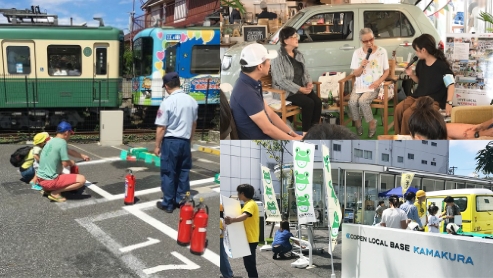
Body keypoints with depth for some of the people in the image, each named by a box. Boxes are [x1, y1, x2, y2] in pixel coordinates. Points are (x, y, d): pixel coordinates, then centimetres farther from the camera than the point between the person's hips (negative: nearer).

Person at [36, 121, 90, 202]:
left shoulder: (51, 141, 12)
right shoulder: (62, 142, -14)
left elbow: (69, 151, 28)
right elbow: (65, 163, -16)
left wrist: (82, 156, 41)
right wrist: (71, 162, 7)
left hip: (40, 179, 9)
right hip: (49, 181, -9)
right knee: (82, 179, -9)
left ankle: (47, 189, 15)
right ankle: (55, 193, -9)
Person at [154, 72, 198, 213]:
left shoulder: (167, 102, -16)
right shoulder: (192, 101, 3)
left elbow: (161, 128, -13)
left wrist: (157, 146, -3)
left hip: (170, 141, -5)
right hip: (185, 141, 5)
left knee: (168, 173, 4)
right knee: (184, 172, 14)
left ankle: (168, 204, 10)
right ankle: (182, 201, 21)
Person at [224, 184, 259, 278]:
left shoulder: (250, 204, -17)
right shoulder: (249, 204, 16)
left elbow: (244, 216, -37)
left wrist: (232, 220, -55)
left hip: (250, 239, -11)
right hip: (249, 238, 11)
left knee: (250, 264, -8)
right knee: (249, 263, 17)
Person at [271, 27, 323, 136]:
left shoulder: (298, 54, 11)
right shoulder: (278, 56, -14)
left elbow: (305, 72, 17)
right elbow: (281, 80, -20)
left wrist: (309, 83, -6)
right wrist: (300, 89, -21)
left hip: (302, 87, 7)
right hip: (286, 90, -7)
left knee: (318, 101, -17)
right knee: (308, 103, -26)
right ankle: (306, 132, -11)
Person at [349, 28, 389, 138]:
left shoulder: (382, 51, -2)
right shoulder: (357, 53, 1)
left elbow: (386, 71, 4)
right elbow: (355, 74, 3)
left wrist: (378, 82, -13)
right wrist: (361, 66, -18)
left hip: (374, 86, -2)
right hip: (360, 85, 2)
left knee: (362, 101, -30)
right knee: (352, 102, -27)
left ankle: (372, 123, -4)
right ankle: (358, 124, 0)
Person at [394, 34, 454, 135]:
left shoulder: (441, 65, -12)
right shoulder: (420, 64, 9)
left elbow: (451, 85, -13)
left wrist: (449, 103, -25)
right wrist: (411, 75, 3)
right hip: (417, 96, 7)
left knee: (408, 114, -27)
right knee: (398, 109, -18)